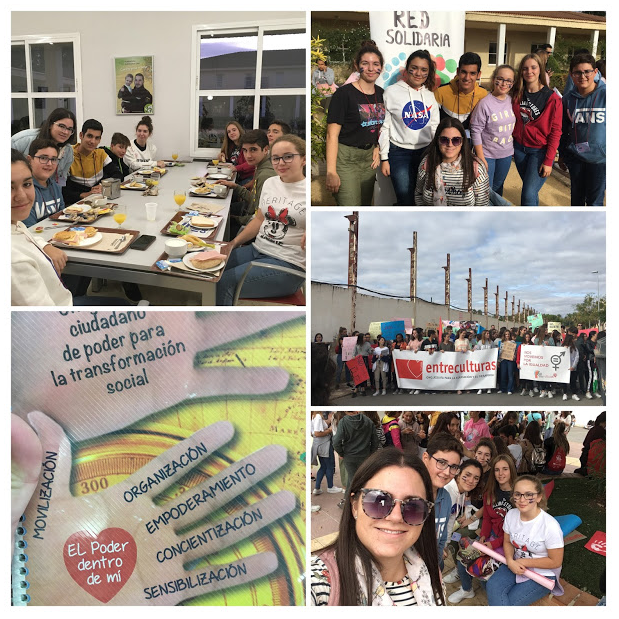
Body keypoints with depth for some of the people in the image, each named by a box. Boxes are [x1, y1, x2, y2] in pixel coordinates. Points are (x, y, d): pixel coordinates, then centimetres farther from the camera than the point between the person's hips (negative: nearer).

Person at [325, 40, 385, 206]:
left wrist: (378, 149, 5)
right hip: (345, 158, -7)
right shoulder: (344, 93, -11)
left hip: (369, 157, 7)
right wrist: (331, 172, -21)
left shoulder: (381, 94, 9)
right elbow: (332, 134, -15)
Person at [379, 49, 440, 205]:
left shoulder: (430, 95, 9)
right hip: (400, 152, -4)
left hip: (425, 151, 4)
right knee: (406, 202, -9)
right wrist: (384, 158, -5)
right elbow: (384, 127, -2)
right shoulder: (392, 92, -3)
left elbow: (435, 127, 15)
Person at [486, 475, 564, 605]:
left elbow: (555, 562, -15)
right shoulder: (511, 515, -6)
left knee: (510, 602, -22)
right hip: (516, 565, 5)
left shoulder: (550, 526, -24)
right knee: (492, 586, -23)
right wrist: (510, 561, -12)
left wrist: (523, 562, -15)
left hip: (542, 573, -5)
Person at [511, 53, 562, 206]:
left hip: (540, 150, -5)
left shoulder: (552, 98, -11)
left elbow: (555, 132, -11)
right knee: (531, 190, 14)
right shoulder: (517, 95, 3)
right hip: (519, 148, 5)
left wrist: (548, 161, -15)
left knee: (528, 195, -15)